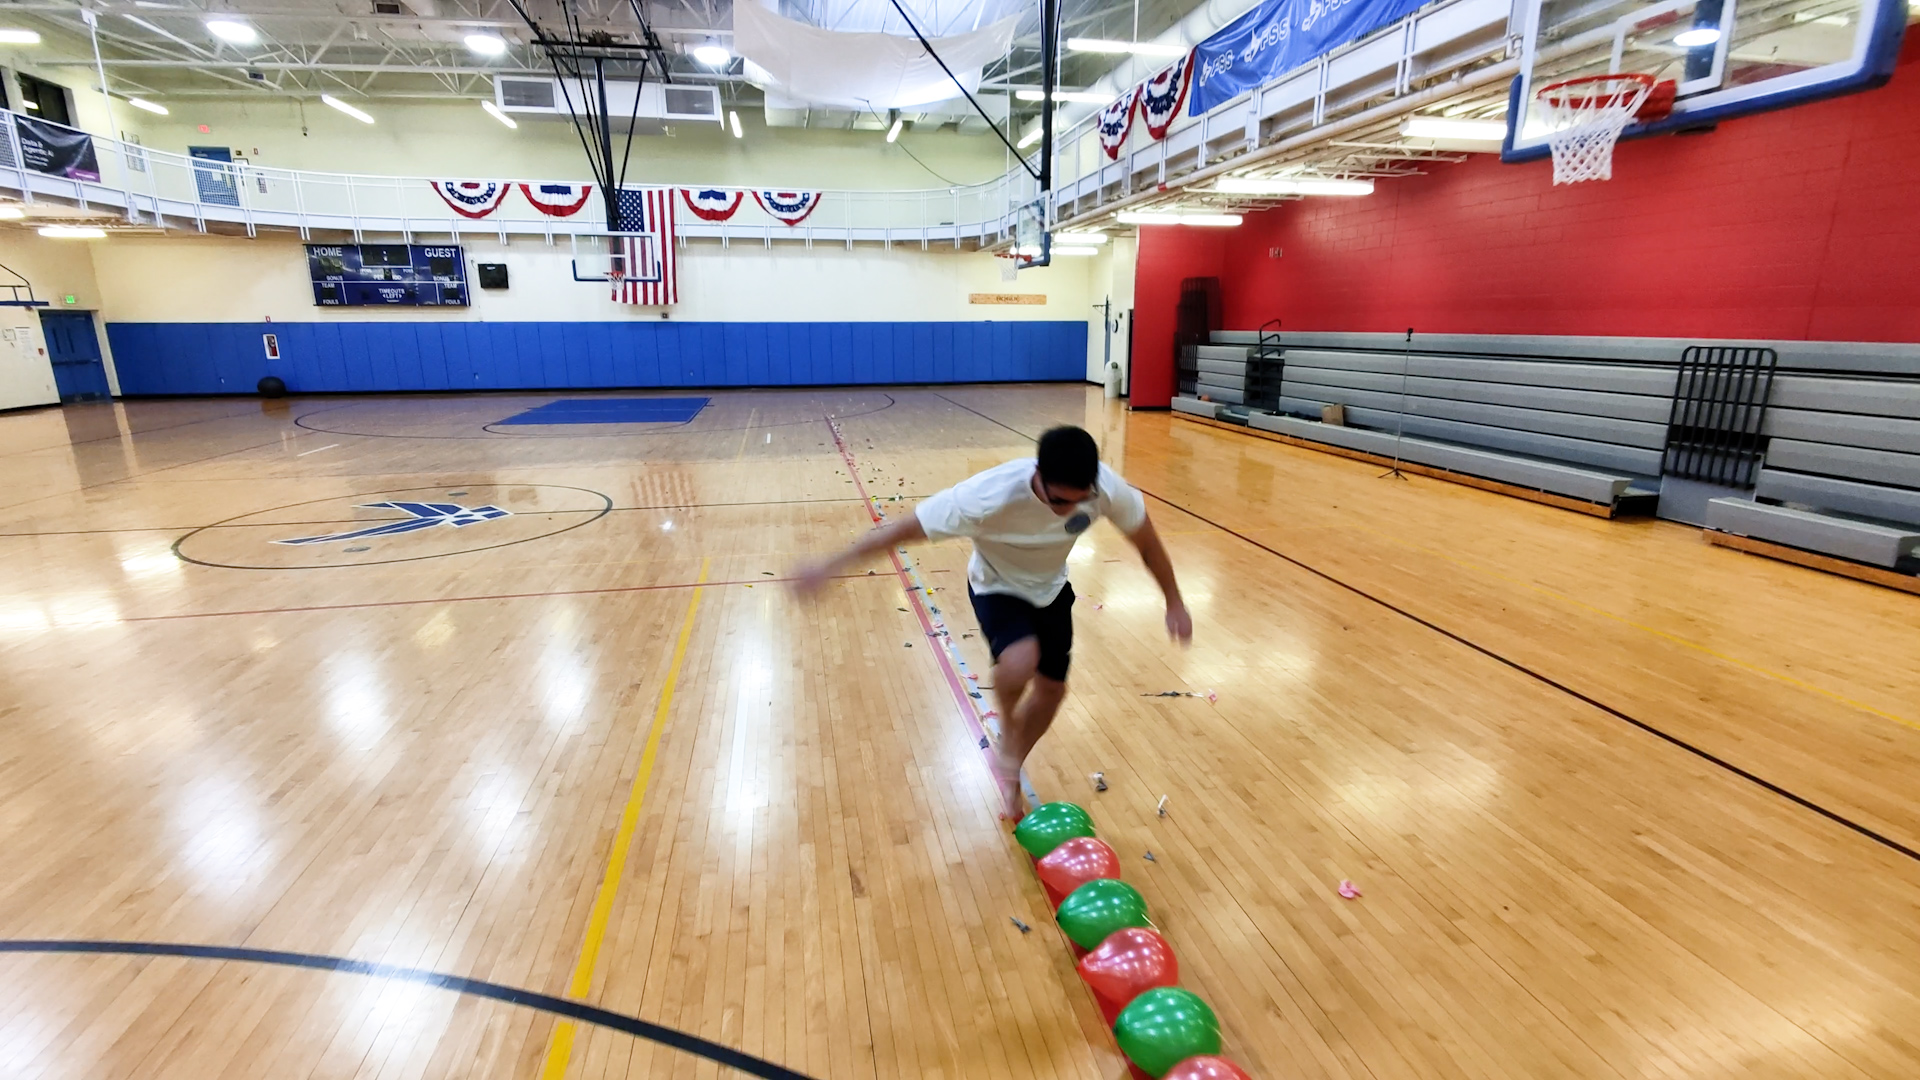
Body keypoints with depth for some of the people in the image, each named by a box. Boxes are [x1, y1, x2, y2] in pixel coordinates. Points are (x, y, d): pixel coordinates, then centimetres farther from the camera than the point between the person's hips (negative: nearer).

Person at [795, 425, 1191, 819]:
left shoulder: (1107, 487, -30)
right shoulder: (988, 496, -41)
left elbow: (1146, 538, -10)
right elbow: (902, 529, -32)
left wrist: (1174, 602, -1)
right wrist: (831, 566, -29)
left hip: (1051, 588, 4)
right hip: (997, 588, -4)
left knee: (1052, 688, 9)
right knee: (1019, 661, -33)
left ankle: (1008, 769, 37)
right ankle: (1007, 739, 1)